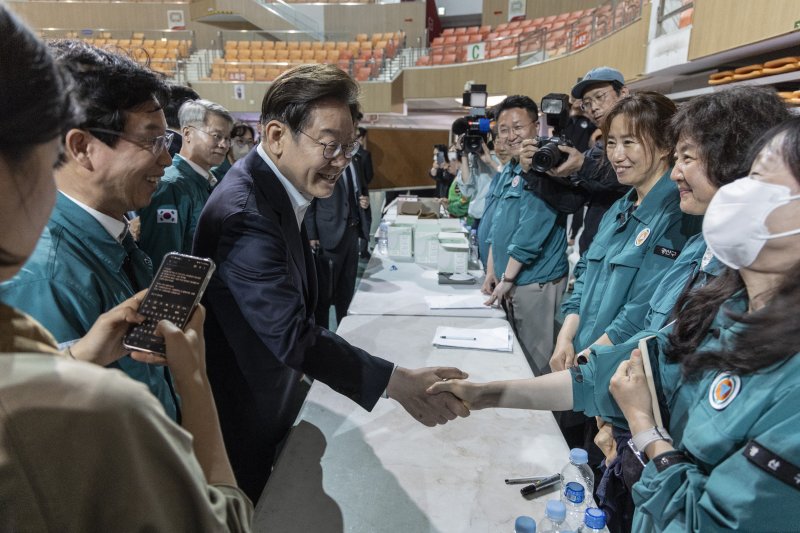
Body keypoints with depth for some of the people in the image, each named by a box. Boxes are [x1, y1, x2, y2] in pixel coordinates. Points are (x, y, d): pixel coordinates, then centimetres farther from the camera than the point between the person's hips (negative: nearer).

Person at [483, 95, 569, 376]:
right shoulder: (509, 171, 13)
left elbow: (531, 234, -21)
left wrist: (507, 280, -15)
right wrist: (491, 272, 12)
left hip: (536, 283, -9)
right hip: (509, 281, 9)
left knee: (536, 361, 4)